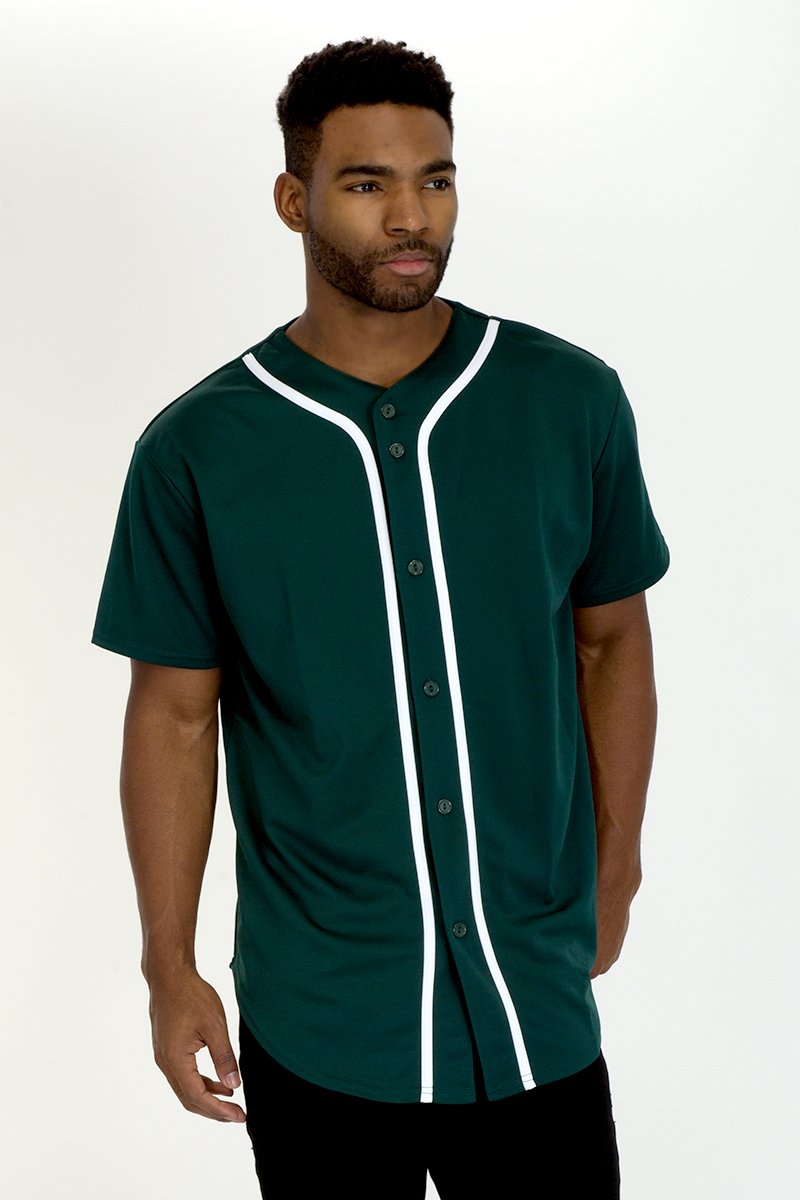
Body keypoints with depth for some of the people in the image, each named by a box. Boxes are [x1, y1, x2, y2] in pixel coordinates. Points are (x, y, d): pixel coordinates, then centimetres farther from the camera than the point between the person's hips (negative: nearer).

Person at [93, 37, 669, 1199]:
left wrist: (616, 865, 11)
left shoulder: (573, 401, -5)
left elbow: (612, 637, 7)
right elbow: (174, 712, -2)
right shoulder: (197, 450, -8)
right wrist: (170, 970, -1)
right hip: (317, 1015, -1)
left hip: (536, 992, 1)